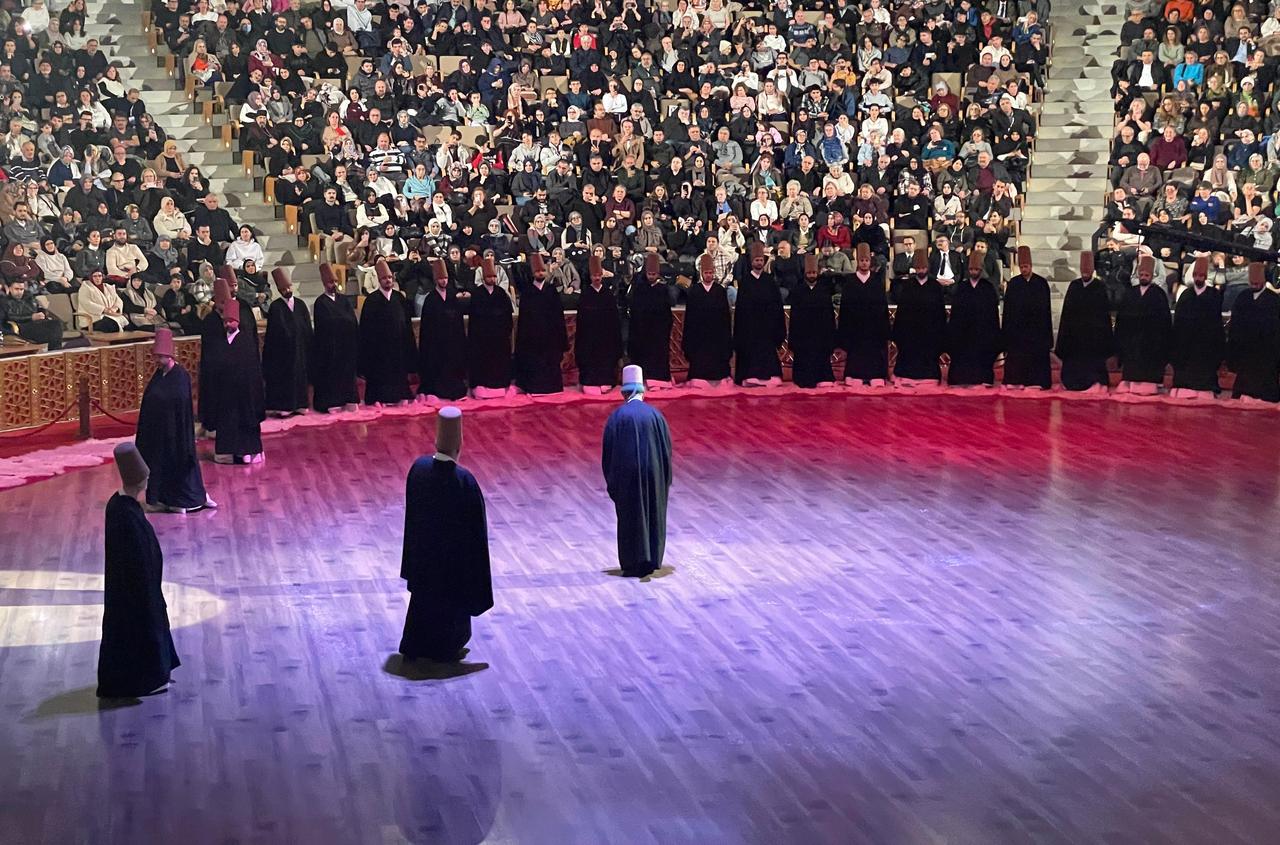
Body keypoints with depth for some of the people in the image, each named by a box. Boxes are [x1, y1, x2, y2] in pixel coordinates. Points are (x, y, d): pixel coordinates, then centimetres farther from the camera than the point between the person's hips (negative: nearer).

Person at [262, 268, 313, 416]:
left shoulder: (300, 304, 6)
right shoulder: (275, 307, -5)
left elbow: (308, 329, 7)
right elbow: (274, 332, -8)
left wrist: (308, 347, 3)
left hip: (299, 350, 4)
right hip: (282, 350, -4)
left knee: (300, 375, 8)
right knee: (284, 378, -1)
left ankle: (298, 405, 16)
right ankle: (284, 407, 2)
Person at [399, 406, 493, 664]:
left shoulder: (418, 468, -15)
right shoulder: (464, 481, -29)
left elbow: (411, 510, -1)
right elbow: (475, 526, -19)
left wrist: (419, 542, 13)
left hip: (423, 549, 4)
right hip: (454, 554, -4)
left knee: (424, 594, 22)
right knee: (452, 597, 17)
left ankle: (414, 647, 32)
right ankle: (445, 650, 30)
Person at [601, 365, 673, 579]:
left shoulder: (617, 416, -6)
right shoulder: (655, 414, 0)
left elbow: (608, 450, -5)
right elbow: (667, 447, 3)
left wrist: (610, 480, 5)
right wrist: (664, 479, 11)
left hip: (626, 475, -2)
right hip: (653, 473, 2)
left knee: (630, 516, 5)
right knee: (653, 515, 13)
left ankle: (634, 564, 2)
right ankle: (651, 561, 18)